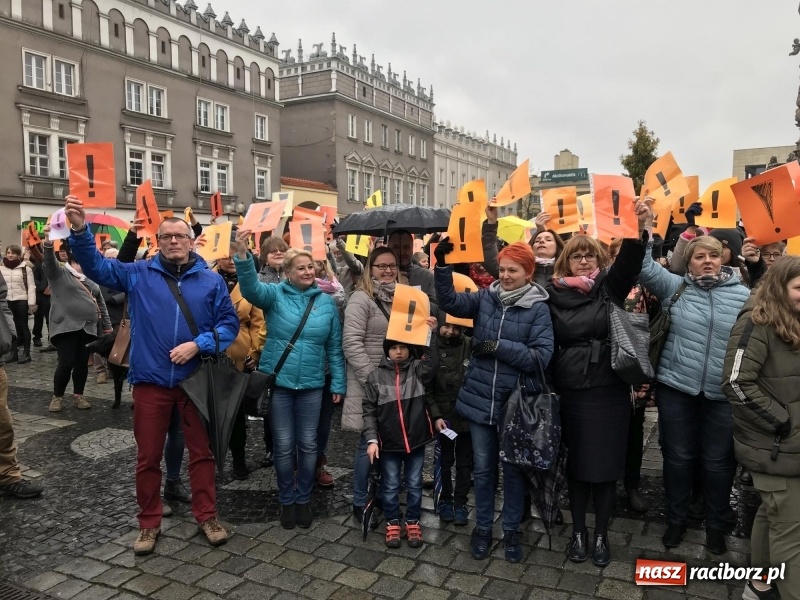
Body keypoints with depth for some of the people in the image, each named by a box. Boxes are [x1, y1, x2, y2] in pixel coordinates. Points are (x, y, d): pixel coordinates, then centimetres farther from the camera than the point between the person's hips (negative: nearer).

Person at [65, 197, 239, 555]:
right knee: (148, 456, 11)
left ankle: (207, 517, 27)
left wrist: (197, 344, -15)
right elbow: (96, 266, -5)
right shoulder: (138, 275, 3)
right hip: (150, 382, 1)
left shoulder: (211, 280, 0)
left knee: (201, 452, 10)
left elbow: (229, 323, 0)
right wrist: (80, 230, -22)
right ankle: (149, 523, 28)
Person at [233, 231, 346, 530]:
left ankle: (304, 499, 28)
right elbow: (251, 287, -26)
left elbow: (334, 347, 5)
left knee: (308, 444, 10)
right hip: (278, 381, -1)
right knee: (284, 444, 7)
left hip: (312, 384, 2)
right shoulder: (275, 294, -3)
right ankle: (286, 500, 26)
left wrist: (338, 383, 2)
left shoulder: (326, 302, 2)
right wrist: (242, 254, -43)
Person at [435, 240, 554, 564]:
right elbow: (450, 302, -11)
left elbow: (542, 356, -14)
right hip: (480, 398, 2)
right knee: (483, 467, 14)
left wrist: (500, 346, -20)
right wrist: (442, 265, -23)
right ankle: (482, 527, 32)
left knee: (514, 469, 14)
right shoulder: (486, 297, 1)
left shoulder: (538, 308, -7)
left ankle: (511, 530, 32)